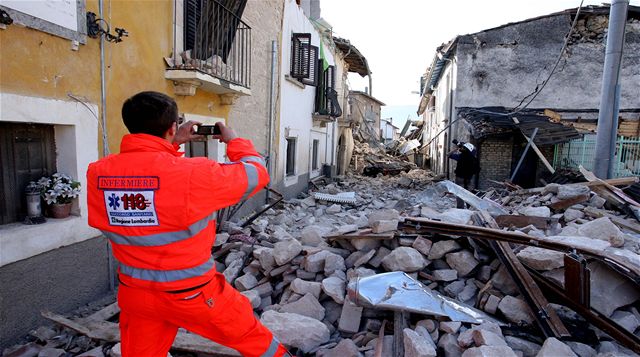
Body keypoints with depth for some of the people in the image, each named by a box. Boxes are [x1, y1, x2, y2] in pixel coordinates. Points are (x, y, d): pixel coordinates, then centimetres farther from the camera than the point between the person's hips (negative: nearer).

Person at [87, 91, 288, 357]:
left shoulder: (97, 173, -9)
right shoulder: (192, 172, -26)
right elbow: (256, 173, -11)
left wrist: (172, 145, 15)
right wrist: (234, 141, 5)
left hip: (134, 294, 6)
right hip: (193, 294, -5)